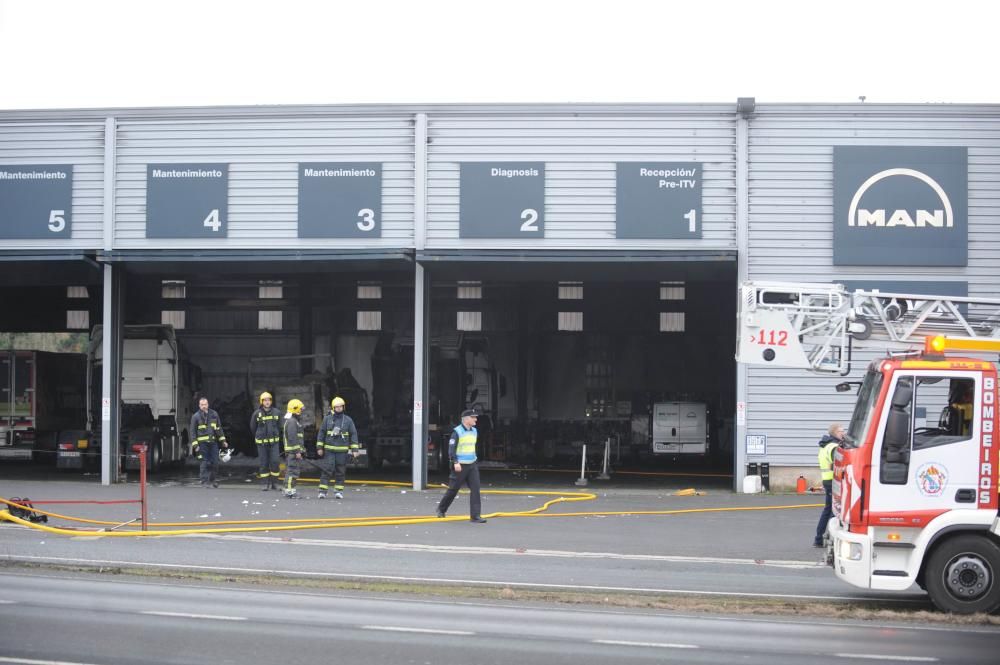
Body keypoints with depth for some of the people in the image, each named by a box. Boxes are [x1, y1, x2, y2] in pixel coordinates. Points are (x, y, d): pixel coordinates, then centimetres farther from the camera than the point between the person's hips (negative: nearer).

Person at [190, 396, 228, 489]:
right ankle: (204, 481, -1)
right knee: (205, 462, -7)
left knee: (215, 462, 2)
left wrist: (223, 440, 11)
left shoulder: (214, 414, 10)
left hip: (213, 442, 3)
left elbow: (219, 428, 16)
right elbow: (193, 432, 1)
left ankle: (213, 479, 19)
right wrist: (195, 445, -5)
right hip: (202, 443, -3)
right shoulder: (196, 417, 1)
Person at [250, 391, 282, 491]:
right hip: (261, 442, 0)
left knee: (274, 462, -6)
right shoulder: (257, 413, -4)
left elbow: (279, 426, 13)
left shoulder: (276, 412, -1)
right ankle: (265, 484, 8)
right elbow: (253, 427, 11)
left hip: (274, 441, 0)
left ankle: (274, 483, 4)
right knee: (263, 463, 2)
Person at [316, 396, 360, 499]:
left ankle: (338, 491, 11)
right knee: (326, 470, -7)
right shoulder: (327, 419, 4)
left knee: (340, 471, 4)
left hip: (342, 450, 1)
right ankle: (322, 491, -6)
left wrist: (355, 450, -1)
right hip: (329, 449, -1)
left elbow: (353, 434, 5)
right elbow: (321, 433, 8)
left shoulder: (348, 420, 4)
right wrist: (319, 447, 4)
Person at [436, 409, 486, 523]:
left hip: (472, 465, 6)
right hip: (460, 466, -6)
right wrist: (455, 462, -26)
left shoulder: (474, 431, 11)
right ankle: (441, 509, 27)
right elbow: (451, 448, -17)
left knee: (475, 489, -6)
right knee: (453, 489, 4)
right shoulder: (457, 432, -12)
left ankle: (475, 516, -8)